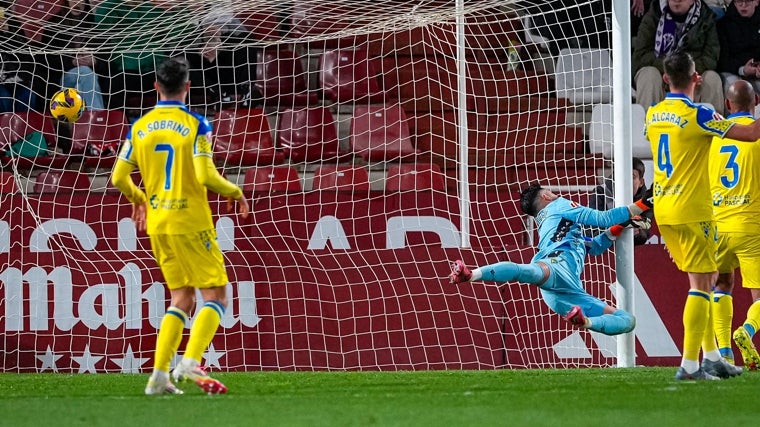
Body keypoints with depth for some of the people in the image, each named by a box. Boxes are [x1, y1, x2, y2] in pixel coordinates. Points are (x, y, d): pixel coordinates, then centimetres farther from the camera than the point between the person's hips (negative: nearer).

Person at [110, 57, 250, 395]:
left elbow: (119, 177, 4)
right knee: (215, 296, 0)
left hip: (158, 224, 6)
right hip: (191, 221, -6)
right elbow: (206, 176, -18)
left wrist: (137, 199, 25)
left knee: (181, 299, 15)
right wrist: (235, 193, 1)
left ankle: (159, 374, 6)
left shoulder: (139, 127, 5)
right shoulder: (195, 124, -9)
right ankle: (190, 362, -19)